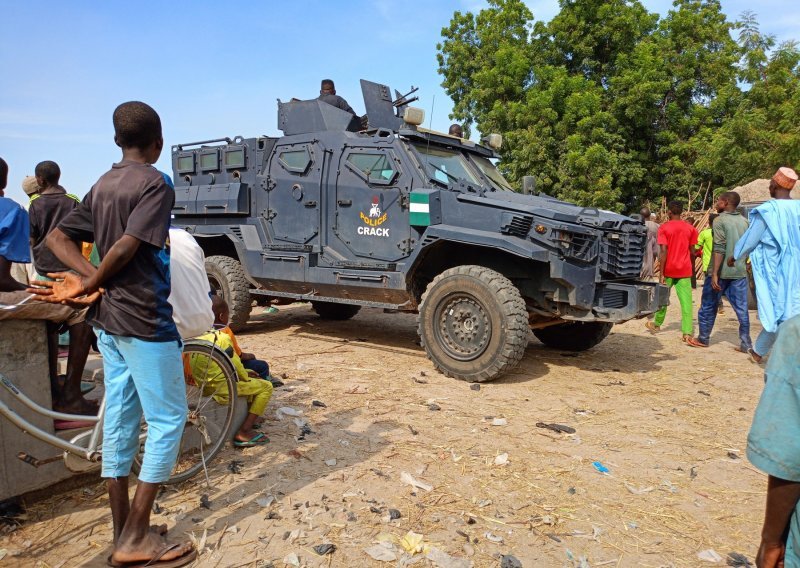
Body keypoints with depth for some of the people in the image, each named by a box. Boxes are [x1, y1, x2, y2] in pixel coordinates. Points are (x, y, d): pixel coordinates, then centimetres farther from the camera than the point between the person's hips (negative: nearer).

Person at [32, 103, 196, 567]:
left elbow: (59, 237, 10)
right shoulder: (156, 183, -12)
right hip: (145, 320, -8)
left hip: (108, 319, 9)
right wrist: (88, 285, -7)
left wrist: (88, 278, -4)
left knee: (120, 420, 12)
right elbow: (126, 246, -21)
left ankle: (123, 531, 22)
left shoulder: (103, 185, 13)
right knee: (168, 420, 0)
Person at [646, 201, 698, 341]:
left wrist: (661, 274, -12)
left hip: (669, 269, -1)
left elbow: (663, 251, -13)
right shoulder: (690, 228, 2)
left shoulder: (664, 228, -7)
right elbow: (692, 252, 6)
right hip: (684, 270, 1)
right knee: (686, 301, -2)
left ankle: (657, 324, 32)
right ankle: (687, 332, -9)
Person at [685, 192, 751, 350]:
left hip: (721, 272, -5)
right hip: (739, 272, 5)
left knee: (709, 306, 9)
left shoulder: (720, 221, -10)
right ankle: (746, 343, 6)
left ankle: (703, 339, 19)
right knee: (741, 308, 6)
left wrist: (715, 274, -19)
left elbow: (719, 249, -18)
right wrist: (746, 267, 21)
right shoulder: (744, 221, 9)